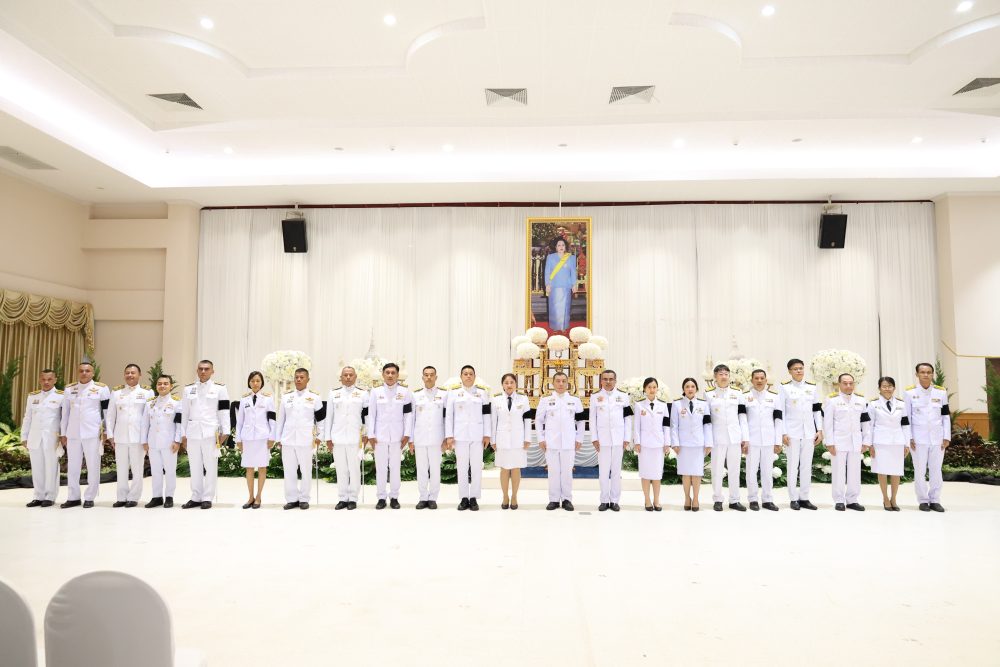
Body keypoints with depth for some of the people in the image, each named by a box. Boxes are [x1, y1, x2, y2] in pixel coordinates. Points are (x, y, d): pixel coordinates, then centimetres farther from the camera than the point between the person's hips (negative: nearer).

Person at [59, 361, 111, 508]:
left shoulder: (101, 388, 0)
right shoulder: (69, 389, 11)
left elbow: (107, 411, 1)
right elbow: (65, 413, 14)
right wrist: (63, 434, 11)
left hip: (92, 433, -4)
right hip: (73, 433, 4)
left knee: (93, 466, 0)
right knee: (72, 466, 9)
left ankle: (89, 498, 8)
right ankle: (73, 497, 19)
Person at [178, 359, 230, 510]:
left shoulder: (219, 388, 2)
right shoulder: (188, 389, 12)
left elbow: (224, 411, -1)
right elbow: (184, 413, 12)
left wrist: (225, 432, -8)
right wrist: (183, 435, 8)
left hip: (211, 432, -3)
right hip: (193, 432, 3)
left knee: (210, 466, 0)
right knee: (195, 466, 9)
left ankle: (207, 498, 9)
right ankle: (196, 497, 19)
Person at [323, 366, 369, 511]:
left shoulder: (363, 394, 5)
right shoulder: (333, 394, 10)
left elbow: (368, 416, 6)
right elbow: (329, 416, 9)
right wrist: (328, 438, 6)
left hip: (355, 438, -2)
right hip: (338, 438, 2)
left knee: (354, 469, 1)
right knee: (341, 469, 7)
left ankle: (353, 499, 10)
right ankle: (342, 498, 16)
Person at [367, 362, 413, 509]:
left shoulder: (405, 392, 3)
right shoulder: (376, 392, 4)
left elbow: (408, 415, 3)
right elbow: (371, 414, 3)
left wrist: (407, 434, -3)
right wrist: (371, 435, -2)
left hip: (397, 436, 0)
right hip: (380, 435, 0)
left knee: (395, 467, 4)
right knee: (381, 467, 4)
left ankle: (394, 497, 14)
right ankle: (381, 497, 12)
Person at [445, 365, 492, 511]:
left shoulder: (482, 392, 6)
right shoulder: (454, 392, 4)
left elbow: (486, 414, 4)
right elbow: (448, 415, 2)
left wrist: (487, 435, -1)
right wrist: (449, 436, -3)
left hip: (477, 436, 0)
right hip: (460, 435, 0)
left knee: (477, 467, 1)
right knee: (462, 467, 3)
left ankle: (474, 498, 9)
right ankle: (464, 498, 11)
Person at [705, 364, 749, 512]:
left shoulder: (737, 394, 10)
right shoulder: (708, 395, 4)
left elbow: (742, 417, 8)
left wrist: (745, 438, 3)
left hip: (735, 437, 2)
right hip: (717, 438, -2)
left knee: (734, 470, 6)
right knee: (717, 469, 2)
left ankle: (734, 500, 15)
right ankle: (718, 500, 11)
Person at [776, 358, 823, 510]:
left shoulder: (812, 387, 9)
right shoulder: (785, 387, -1)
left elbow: (817, 410, 12)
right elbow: (780, 412, -4)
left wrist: (819, 430, 4)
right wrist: (783, 433, -9)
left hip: (809, 433, 4)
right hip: (792, 433, -3)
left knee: (807, 466, 7)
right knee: (793, 465, 0)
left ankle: (804, 498, 15)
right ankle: (793, 499, 7)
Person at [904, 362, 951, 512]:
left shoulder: (941, 392, 5)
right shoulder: (909, 392, -2)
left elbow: (946, 416, 7)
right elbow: (906, 417, -1)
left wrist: (947, 437, 1)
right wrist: (909, 438, -6)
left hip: (937, 437, 2)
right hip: (918, 438, -2)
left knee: (936, 470, 6)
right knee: (920, 470, 2)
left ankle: (935, 500, 16)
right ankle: (923, 500, 11)